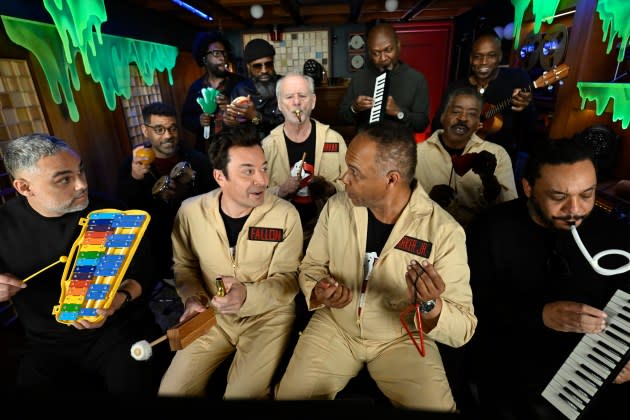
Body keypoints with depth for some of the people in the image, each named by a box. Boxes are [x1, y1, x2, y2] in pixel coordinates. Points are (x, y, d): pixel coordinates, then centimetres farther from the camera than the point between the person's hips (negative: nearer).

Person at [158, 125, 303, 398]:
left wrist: (248, 296, -29)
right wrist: (192, 298, -10)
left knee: (245, 393, -16)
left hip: (268, 314, -2)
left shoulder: (285, 215, -16)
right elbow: (184, 264, 8)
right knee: (171, 389, -1)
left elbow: (287, 277, -12)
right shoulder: (191, 211, -8)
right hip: (213, 315, 3)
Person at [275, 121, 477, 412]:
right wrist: (319, 293, -18)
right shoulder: (336, 207, -11)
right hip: (334, 327, 2)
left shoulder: (445, 230, -20)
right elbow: (311, 266, 4)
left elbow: (463, 329, -17)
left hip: (402, 338, -1)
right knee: (290, 396, -11)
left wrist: (430, 305, -38)